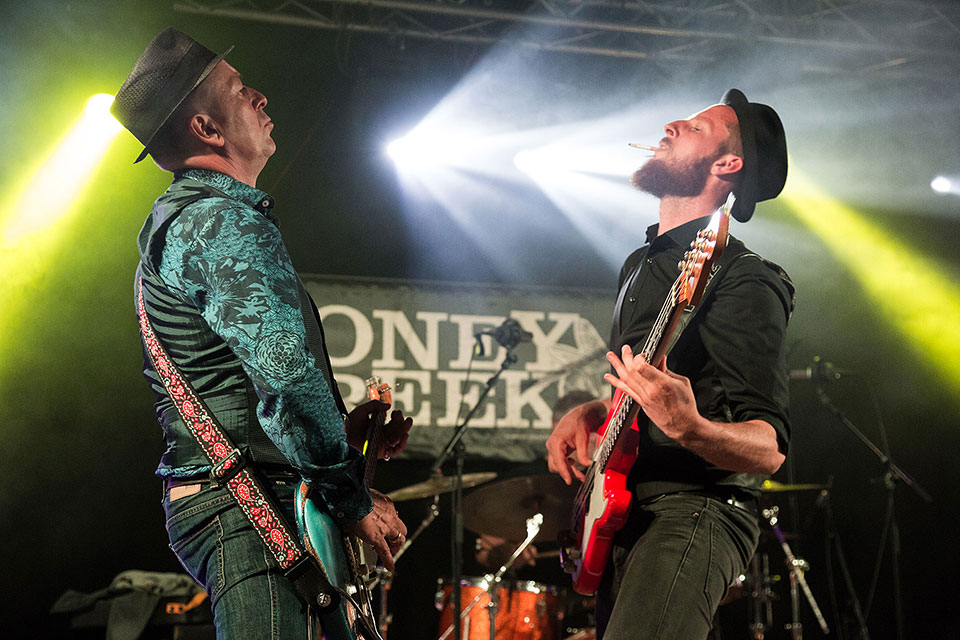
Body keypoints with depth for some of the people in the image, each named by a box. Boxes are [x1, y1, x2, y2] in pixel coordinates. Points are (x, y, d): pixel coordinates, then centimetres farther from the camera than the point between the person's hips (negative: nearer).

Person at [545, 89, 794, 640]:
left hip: (693, 512, -9)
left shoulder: (743, 280, -10)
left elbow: (770, 449, -17)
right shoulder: (641, 266, 18)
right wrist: (589, 413, 9)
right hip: (623, 518, 9)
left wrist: (688, 428, -35)